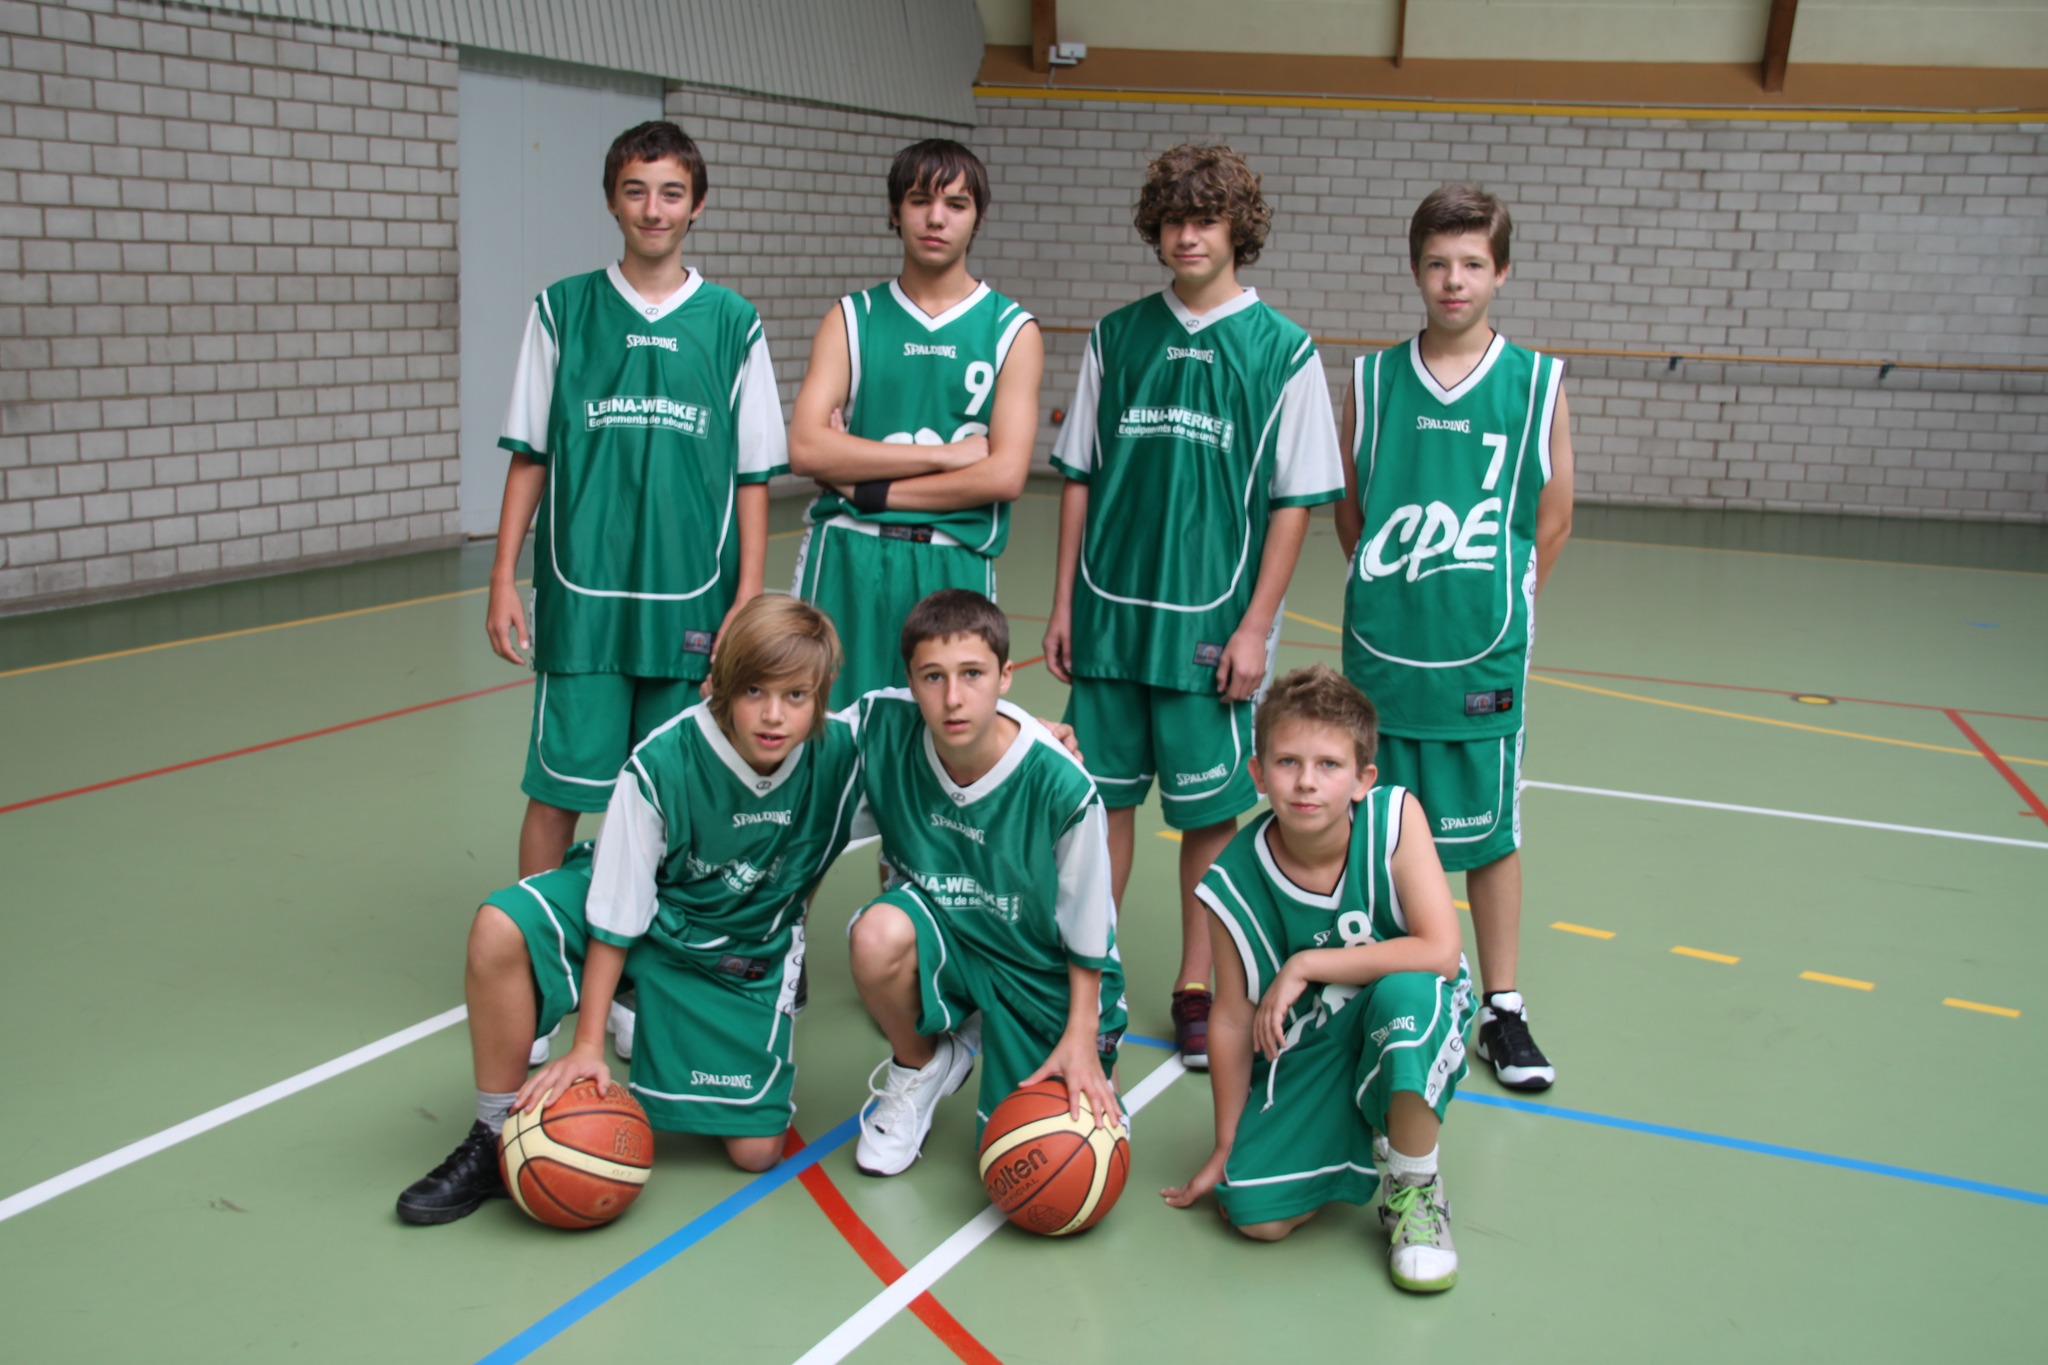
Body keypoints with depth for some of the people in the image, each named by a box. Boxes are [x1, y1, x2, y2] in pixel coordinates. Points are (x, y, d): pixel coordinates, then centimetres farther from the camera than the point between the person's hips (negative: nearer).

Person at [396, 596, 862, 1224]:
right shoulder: (660, 765, -29)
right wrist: (587, 1045, -18)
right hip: (645, 907, -1)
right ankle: (495, 1139, -12)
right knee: (499, 929, -31)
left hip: (745, 952, 2)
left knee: (756, 1152, -6)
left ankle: (658, 1027, 22)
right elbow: (614, 916, -20)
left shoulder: (843, 753, -24)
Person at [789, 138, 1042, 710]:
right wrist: (947, 453, -10)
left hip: (953, 564, 0)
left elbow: (1004, 476, -6)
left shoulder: (1012, 330, 5)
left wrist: (870, 488, -8)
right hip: (847, 557, 1)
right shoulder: (852, 318, 8)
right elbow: (805, 448, -6)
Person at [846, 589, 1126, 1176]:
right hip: (941, 925, 2)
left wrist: (1080, 1037, -10)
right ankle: (919, 1070, 1)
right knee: (877, 935, -33)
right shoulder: (883, 724, -21)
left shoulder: (1061, 786, -27)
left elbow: (1086, 930, -13)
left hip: (1043, 972, -2)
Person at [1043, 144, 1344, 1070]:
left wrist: (1255, 626, -9)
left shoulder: (1282, 351, -3)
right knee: (1103, 796, 10)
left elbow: (1294, 502, -4)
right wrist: (1064, 603, 6)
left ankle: (1197, 985, 20)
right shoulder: (1117, 337, 6)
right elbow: (1079, 476, 10)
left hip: (1212, 623, -3)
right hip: (1109, 612, 3)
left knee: (1208, 808, 6)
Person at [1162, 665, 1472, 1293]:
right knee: (1256, 1214, -16)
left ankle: (1415, 1192, -10)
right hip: (1305, 1049, 2)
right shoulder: (1234, 884, -17)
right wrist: (1225, 1149, 3)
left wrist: (1306, 965, -26)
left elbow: (1440, 953, -27)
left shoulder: (1396, 817, -20)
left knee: (1406, 990, -37)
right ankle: (1348, 1145, 21)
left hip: (1401, 1030, -1)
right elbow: (1233, 1017, -6)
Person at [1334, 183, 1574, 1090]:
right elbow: (1347, 508, 8)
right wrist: (1390, 593, 5)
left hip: (1483, 654, -1)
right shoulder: (1373, 380, 2)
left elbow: (1553, 521, 3)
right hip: (1380, 648, 1)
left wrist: (1495, 602, 5)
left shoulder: (1537, 384, -2)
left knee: (1489, 833, 7)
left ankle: (1501, 1008, 20)